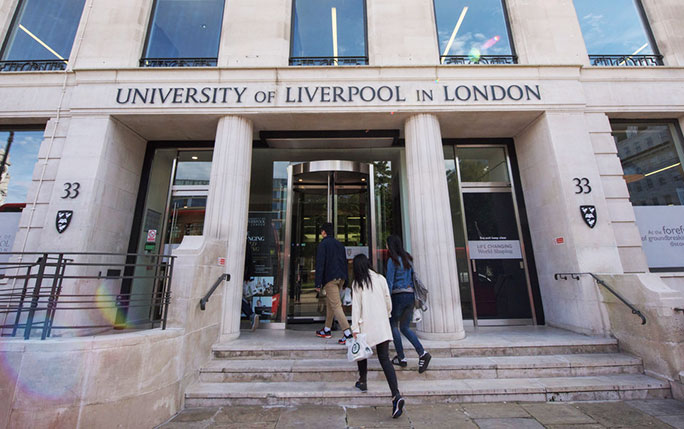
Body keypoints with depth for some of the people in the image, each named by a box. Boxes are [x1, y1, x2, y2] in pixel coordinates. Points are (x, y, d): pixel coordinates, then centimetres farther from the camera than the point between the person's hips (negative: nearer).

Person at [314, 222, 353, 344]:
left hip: (330, 278, -8)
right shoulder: (339, 244, 17)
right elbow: (345, 262, 18)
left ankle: (347, 333, -14)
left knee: (336, 305, -7)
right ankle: (327, 330, 30)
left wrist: (318, 284, -11)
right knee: (329, 303, 20)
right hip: (341, 278, 8)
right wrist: (344, 280, 21)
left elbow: (320, 264, -12)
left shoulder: (323, 244, -5)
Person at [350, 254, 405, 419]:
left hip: (366, 325, -2)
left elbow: (356, 306, -7)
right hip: (382, 325, 2)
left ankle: (362, 382, 36)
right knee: (384, 358, 2)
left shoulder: (357, 283, -4)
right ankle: (396, 394, -9)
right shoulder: (381, 279, 2)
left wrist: (355, 328, -6)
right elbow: (388, 302, 6)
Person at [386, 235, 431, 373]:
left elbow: (390, 282, -14)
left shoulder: (393, 260, -12)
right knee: (405, 327, 16)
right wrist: (414, 297, 20)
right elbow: (413, 278, 13)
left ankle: (401, 358, 16)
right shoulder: (408, 258, 9)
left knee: (393, 326, 12)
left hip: (398, 295, -7)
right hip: (410, 295, 7)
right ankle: (422, 353, 3)